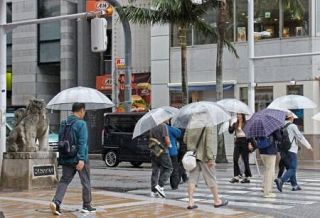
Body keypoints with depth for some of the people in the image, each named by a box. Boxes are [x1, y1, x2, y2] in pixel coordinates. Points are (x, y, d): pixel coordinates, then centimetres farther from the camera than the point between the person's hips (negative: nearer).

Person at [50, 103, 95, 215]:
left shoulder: (64, 124, 10)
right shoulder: (81, 124, -12)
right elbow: (82, 143, -19)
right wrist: (81, 159, -22)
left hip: (66, 159, 6)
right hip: (79, 159, -6)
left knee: (64, 180, 5)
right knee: (86, 182, 9)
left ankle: (56, 202, -15)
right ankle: (87, 206, 17)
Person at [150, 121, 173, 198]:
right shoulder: (163, 126, -15)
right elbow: (167, 140, -17)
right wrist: (168, 145, 2)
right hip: (163, 151, -7)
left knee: (155, 170, 10)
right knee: (168, 169, 6)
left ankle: (153, 191, 9)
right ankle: (160, 186, -6)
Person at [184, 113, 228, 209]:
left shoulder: (190, 124, 3)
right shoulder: (208, 125, -12)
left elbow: (185, 139, 9)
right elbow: (209, 142, -16)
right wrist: (210, 158, -14)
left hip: (192, 155, 4)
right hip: (204, 156, -4)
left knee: (192, 177, 6)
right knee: (211, 178, 7)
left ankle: (191, 202, 0)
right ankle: (217, 200, 17)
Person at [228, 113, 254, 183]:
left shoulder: (246, 124, -2)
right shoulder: (235, 124, 11)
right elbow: (230, 131, 1)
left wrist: (249, 143, -11)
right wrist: (230, 124, -10)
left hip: (244, 142, -4)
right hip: (237, 142, 4)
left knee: (245, 160, 0)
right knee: (235, 159, -6)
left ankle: (247, 177, 8)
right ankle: (236, 176, -4)